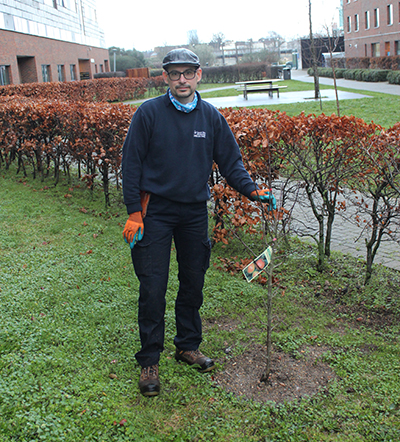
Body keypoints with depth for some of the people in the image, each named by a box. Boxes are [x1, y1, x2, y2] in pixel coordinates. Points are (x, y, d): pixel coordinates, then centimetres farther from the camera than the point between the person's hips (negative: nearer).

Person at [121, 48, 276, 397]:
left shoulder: (212, 117, 4)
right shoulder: (149, 113, -5)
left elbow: (230, 161, 9)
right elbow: (132, 163, -4)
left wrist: (252, 190, -7)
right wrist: (133, 212, -9)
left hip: (195, 212, 4)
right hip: (156, 210, -3)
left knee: (193, 283, 13)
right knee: (153, 287, -2)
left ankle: (188, 346, 32)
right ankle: (150, 361, 13)